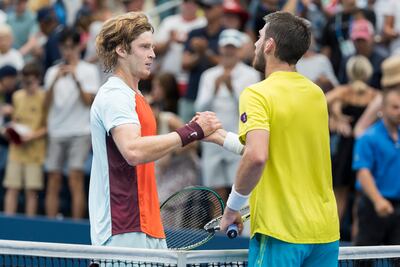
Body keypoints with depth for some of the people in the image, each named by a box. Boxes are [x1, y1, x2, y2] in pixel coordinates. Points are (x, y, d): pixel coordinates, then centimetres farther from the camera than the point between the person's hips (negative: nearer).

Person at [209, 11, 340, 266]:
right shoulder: (316, 93, 10)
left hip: (280, 233, -6)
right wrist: (220, 137, 27)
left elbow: (256, 157, -26)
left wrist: (232, 207, -12)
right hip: (326, 232, 6)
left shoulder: (257, 94, -10)